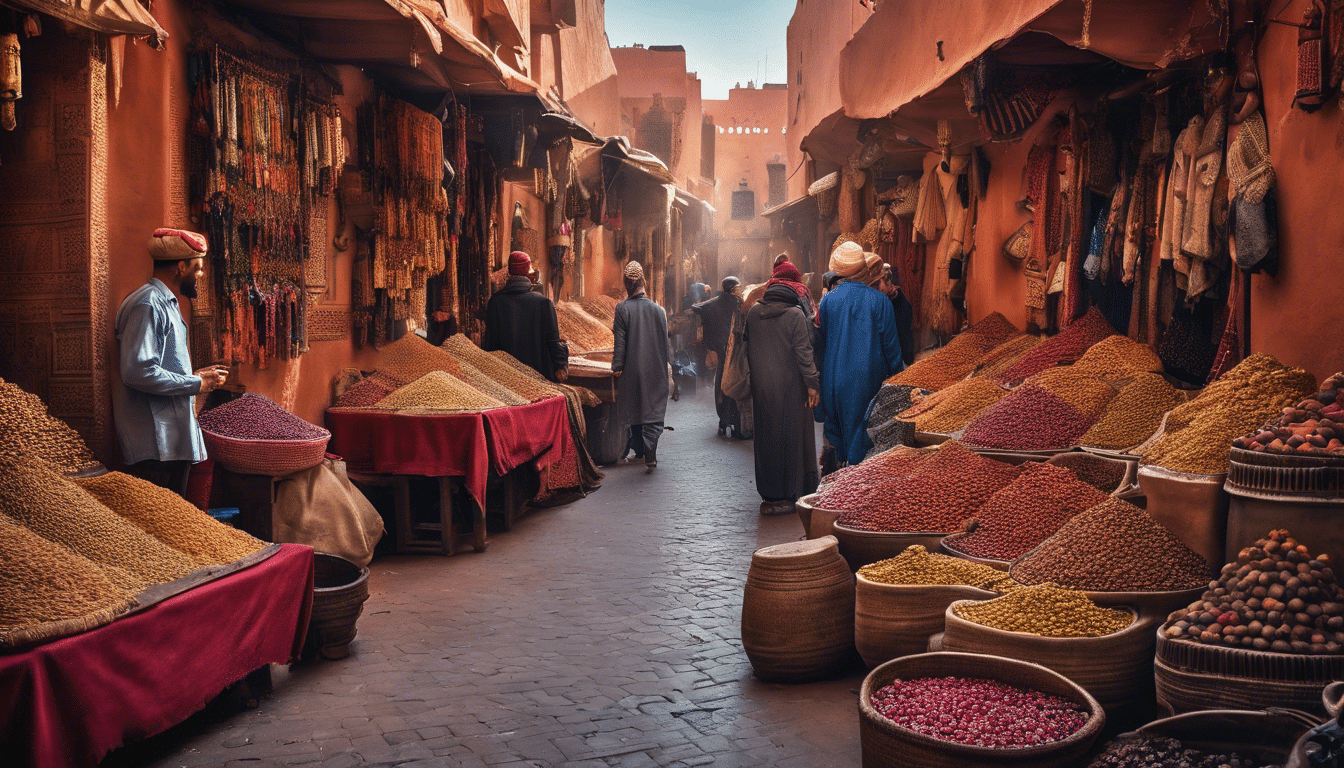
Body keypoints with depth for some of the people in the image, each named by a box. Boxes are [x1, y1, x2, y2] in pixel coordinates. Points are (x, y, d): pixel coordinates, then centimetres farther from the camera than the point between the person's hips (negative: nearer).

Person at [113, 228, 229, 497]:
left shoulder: (166, 303, 20)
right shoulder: (147, 304, -14)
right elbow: (138, 372, -24)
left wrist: (196, 375, 12)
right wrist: (196, 384, -16)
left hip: (173, 438, 10)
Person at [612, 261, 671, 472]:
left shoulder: (622, 309, -10)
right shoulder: (658, 310, -2)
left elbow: (620, 342, -11)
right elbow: (665, 340, 5)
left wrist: (617, 366, -4)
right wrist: (666, 364, 16)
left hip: (632, 369, -1)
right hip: (655, 370, 1)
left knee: (634, 410, 15)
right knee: (654, 411, 3)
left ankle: (639, 449, 26)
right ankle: (650, 454, -11)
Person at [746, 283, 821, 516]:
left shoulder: (753, 313, 5)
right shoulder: (795, 314, -9)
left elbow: (748, 350, 11)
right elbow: (803, 351, -13)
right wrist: (812, 383, -8)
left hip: (761, 386, 5)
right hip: (789, 386, -4)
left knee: (766, 438, 10)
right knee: (791, 437, 4)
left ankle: (769, 496, 16)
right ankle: (788, 495, 7)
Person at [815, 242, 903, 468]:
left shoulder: (828, 299, -1)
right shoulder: (879, 301, -8)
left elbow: (821, 341, 7)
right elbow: (890, 342, -4)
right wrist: (897, 377, 6)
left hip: (835, 379, 2)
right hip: (868, 379, -2)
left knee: (837, 427, 14)